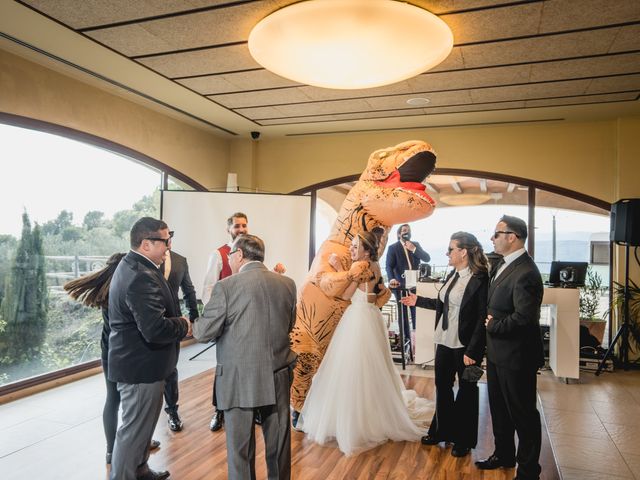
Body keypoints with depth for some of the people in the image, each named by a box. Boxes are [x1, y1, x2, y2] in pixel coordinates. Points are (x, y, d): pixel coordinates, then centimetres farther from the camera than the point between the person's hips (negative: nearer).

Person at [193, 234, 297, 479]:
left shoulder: (226, 286, -13)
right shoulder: (287, 284, 0)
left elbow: (204, 333, -8)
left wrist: (194, 324, 13)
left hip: (239, 381, -4)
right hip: (278, 377, 4)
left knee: (240, 448, 13)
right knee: (279, 443, 19)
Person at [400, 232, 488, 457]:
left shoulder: (480, 279, -17)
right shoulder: (453, 275, 4)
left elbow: (483, 319, -18)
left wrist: (472, 351, -19)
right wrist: (419, 301, 18)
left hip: (465, 346, -7)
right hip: (444, 341, 7)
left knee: (466, 391, 13)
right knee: (442, 386, 19)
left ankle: (464, 439, 32)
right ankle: (442, 431, 38)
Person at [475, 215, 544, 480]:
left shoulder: (525, 273, -24)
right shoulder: (503, 265, 7)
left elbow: (524, 317, -30)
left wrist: (494, 326, -16)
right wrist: (491, 322, -5)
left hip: (516, 356, -9)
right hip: (497, 352, 10)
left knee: (523, 413, 9)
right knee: (499, 408, 23)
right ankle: (504, 455, 43)